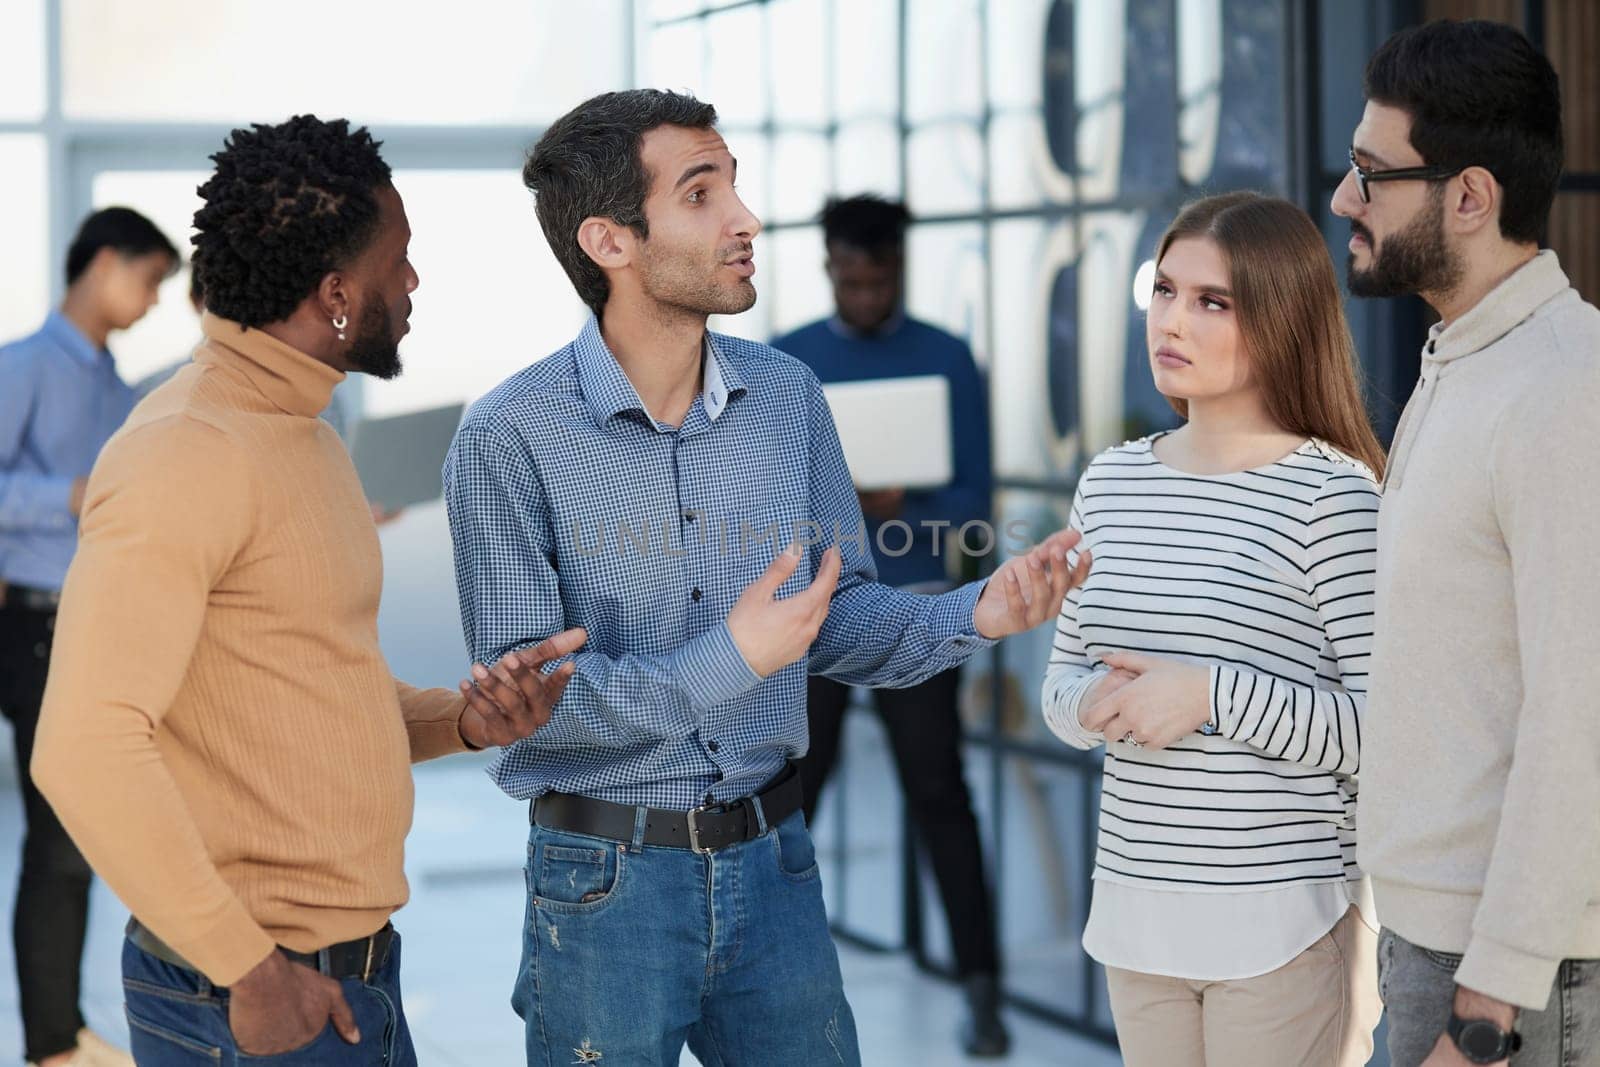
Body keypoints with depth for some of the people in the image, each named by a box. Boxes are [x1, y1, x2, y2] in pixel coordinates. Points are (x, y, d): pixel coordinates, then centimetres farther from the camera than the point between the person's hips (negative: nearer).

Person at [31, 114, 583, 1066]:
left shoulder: (303, 440, 14)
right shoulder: (187, 452, -16)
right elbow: (87, 745, -25)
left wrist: (462, 719, 3)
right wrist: (245, 968, -22)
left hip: (356, 974, 9)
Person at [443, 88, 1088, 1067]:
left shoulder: (788, 397, 3)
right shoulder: (512, 437, -14)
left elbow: (839, 619, 8)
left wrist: (974, 615, -10)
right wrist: (729, 663, -24)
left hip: (772, 864, 4)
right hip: (606, 878, -4)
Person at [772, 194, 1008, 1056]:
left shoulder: (946, 360, 2)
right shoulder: (785, 362, 6)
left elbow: (972, 495, -2)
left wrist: (901, 512, -21)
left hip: (913, 608, -1)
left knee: (938, 795, -3)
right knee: (787, 793, 4)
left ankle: (981, 989, 1)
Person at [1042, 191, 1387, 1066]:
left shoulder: (1332, 496, -11)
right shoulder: (1112, 483, 9)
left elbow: (1389, 727, -15)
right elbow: (1061, 684, 16)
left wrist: (1212, 694, -19)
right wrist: (1097, 702, -6)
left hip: (1284, 926, -6)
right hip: (1136, 916, 6)